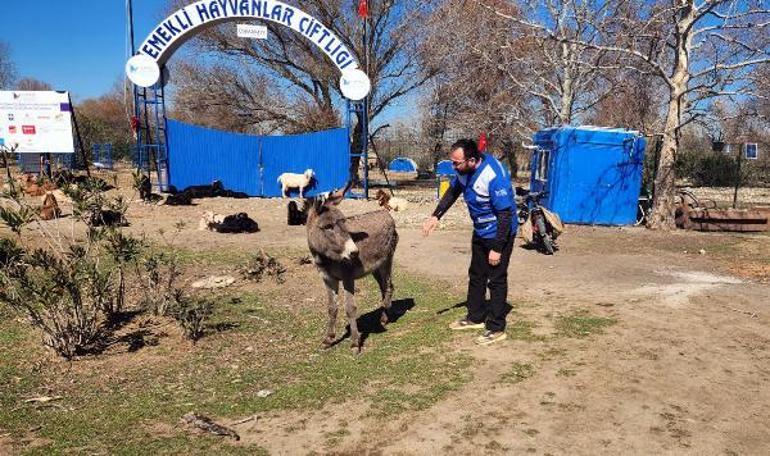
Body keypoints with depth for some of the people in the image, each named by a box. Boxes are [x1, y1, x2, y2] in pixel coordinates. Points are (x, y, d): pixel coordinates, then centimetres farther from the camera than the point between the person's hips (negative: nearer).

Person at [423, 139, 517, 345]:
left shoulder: (494, 176, -31)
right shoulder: (464, 170, -7)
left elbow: (505, 214, -27)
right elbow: (453, 191, 12)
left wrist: (497, 248, -24)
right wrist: (436, 216, 1)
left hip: (499, 233, -9)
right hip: (480, 231, 9)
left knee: (496, 280, -1)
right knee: (476, 275, 19)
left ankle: (496, 329, 11)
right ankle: (475, 317, 35)